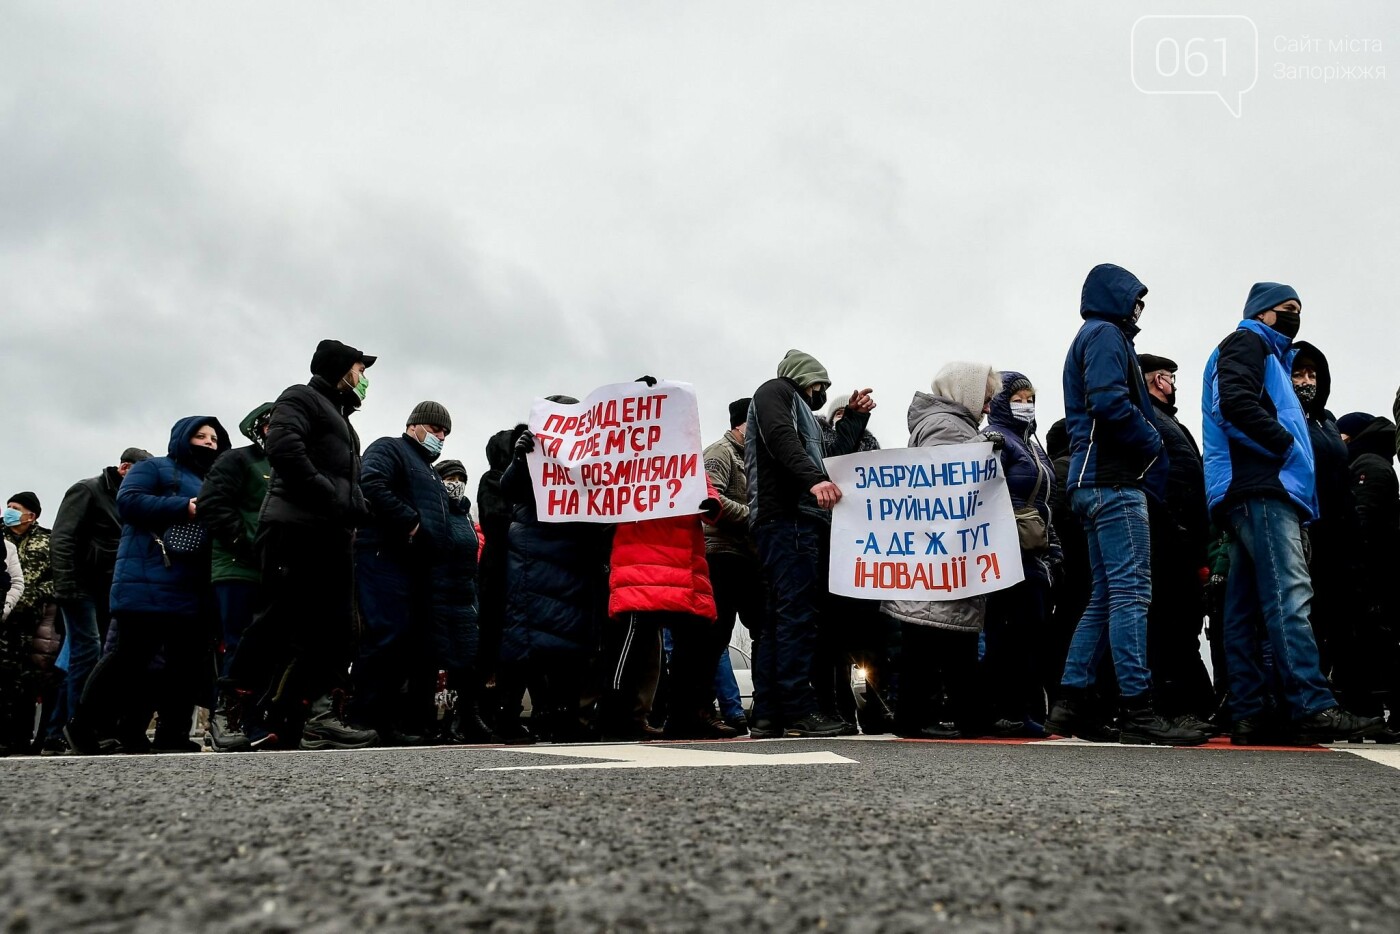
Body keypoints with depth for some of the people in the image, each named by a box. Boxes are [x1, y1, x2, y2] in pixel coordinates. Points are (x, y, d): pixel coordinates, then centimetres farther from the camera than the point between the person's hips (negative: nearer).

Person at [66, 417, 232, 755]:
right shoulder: (154, 468, 7)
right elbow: (128, 501, -9)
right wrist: (186, 508, -15)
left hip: (194, 586, 7)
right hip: (148, 581, -7)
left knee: (190, 660, 1)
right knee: (131, 655, -8)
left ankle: (172, 735, 5)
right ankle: (84, 725, 8)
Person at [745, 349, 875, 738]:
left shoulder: (800, 411, 35)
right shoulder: (776, 390, 7)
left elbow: (831, 458, 25)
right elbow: (780, 437, -14)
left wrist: (854, 416, 26)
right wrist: (814, 479, -27)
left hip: (800, 519, 10)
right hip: (786, 517, -10)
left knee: (780, 618, 5)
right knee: (798, 614, -14)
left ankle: (768, 714, 4)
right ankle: (799, 711, -15)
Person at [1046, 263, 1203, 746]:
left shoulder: (1091, 337, 28)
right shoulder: (1106, 334, -2)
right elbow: (1109, 402, -18)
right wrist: (1152, 443, -5)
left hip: (1096, 483, 10)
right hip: (1114, 480, -10)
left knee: (1106, 597, 8)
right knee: (1131, 592, -12)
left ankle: (1071, 704, 7)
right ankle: (1137, 711, -13)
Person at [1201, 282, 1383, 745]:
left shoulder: (1269, 355, 34)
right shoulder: (1246, 342, 5)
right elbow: (1236, 400, -14)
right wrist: (1287, 443, -9)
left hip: (1251, 494, 10)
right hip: (1259, 486, -10)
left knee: (1245, 607, 2)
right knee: (1289, 595, -17)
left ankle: (1251, 715, 1)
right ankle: (1314, 708, -22)